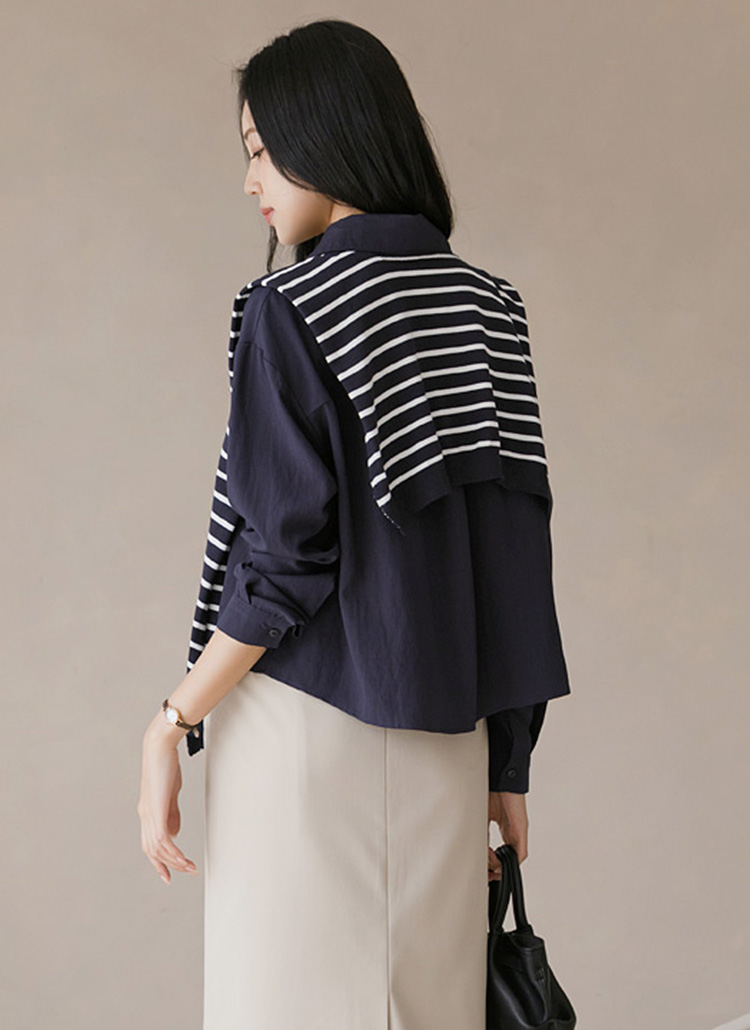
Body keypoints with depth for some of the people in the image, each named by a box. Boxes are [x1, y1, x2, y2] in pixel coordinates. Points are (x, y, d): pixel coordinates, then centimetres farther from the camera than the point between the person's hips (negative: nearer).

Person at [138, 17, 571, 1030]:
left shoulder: (288, 310, -11)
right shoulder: (490, 310, 6)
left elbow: (285, 561, -16)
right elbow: (516, 551, 6)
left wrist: (169, 728, -7)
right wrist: (507, 768, 12)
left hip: (308, 728, -6)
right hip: (444, 741, 6)